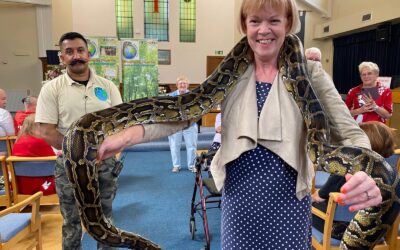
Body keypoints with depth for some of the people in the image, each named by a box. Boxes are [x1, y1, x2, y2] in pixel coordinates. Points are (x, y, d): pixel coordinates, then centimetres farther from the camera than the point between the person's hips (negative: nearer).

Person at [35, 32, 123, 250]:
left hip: (105, 161, 2)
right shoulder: (51, 89, -4)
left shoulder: (107, 86, 2)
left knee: (104, 216, 18)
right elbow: (46, 131, -8)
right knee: (72, 220, 14)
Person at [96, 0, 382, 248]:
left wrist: (365, 172, -30)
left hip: (287, 200, -1)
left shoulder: (309, 71, -6)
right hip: (238, 198, 2)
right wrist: (130, 134, -21)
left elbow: (351, 133, -8)